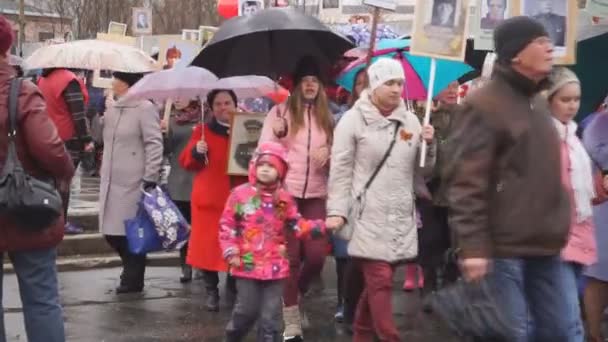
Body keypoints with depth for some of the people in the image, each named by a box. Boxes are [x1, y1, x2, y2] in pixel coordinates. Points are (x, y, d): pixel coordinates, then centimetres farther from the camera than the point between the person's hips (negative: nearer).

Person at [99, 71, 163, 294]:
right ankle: (131, 272, 28)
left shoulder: (145, 108, -9)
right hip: (112, 182, 8)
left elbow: (154, 145, -13)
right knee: (111, 231, 10)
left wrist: (150, 179, -16)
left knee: (131, 232, -1)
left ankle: (132, 279, 11)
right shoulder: (112, 109, 14)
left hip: (133, 184, -8)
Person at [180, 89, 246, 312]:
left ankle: (233, 289, 22)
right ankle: (211, 291, 13)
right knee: (208, 244, -1)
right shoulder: (203, 131, 7)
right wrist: (196, 151, -17)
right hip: (210, 199, -1)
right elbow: (185, 162, 2)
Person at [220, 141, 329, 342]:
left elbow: (298, 226, 4)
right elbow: (226, 225, -2)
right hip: (247, 265, -2)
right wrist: (231, 251, -10)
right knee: (247, 309, 4)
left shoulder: (284, 199, 4)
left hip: (275, 266, 2)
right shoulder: (240, 194, -5)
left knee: (271, 314, 5)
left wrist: (319, 227, -11)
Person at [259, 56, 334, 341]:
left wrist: (328, 154, -7)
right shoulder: (280, 111, 1)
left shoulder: (326, 117, 11)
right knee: (290, 256, 0)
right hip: (285, 193, -3)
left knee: (316, 255, -4)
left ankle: (295, 296, 27)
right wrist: (277, 134, -22)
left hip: (316, 195, 3)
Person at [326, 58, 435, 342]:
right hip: (369, 216, -5)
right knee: (380, 280, -9)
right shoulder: (354, 119, -3)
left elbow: (421, 170, 14)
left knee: (376, 281, 14)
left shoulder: (410, 120, 10)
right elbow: (340, 170, -5)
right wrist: (337, 210, -12)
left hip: (401, 216, 5)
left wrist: (429, 146, -4)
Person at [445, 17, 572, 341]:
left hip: (544, 247, 9)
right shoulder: (483, 106, -10)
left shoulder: (537, 104, 17)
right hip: (503, 248, -9)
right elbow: (465, 183, -16)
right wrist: (473, 247, -20)